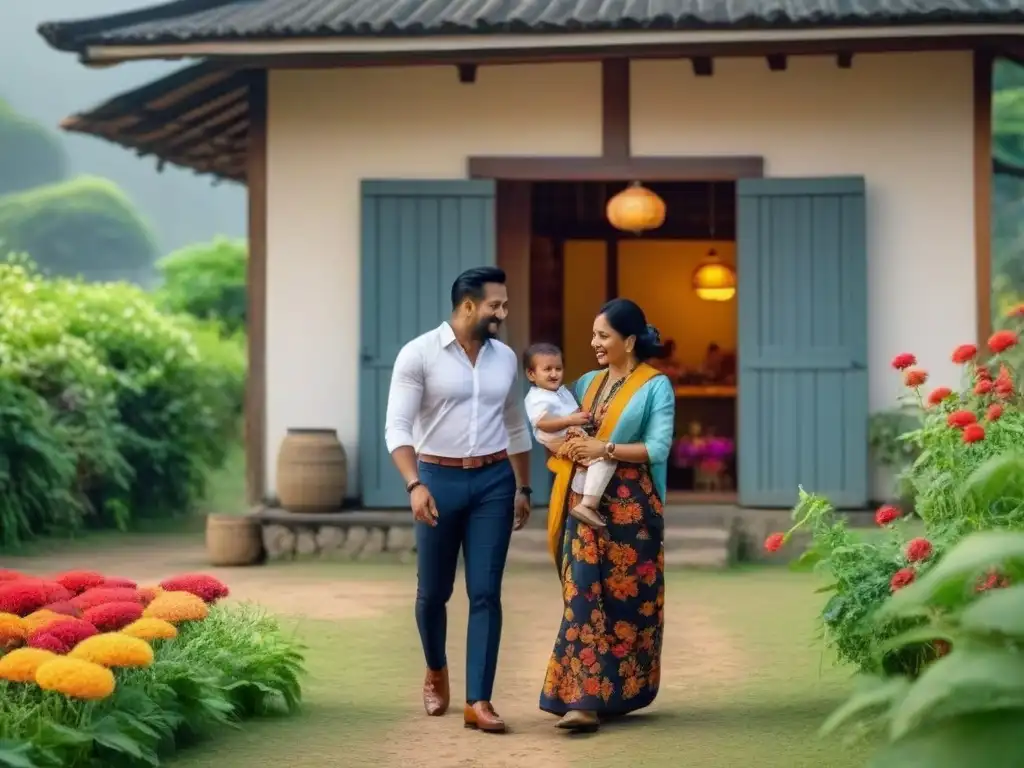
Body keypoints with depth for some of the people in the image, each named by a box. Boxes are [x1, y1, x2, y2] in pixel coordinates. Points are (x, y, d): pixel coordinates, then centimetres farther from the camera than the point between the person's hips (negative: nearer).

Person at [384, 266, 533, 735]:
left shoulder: (505, 358, 7)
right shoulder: (419, 354, -9)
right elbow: (397, 426, -13)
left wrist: (523, 488, 16)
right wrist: (414, 485, -25)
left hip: (494, 482, 3)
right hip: (439, 479, -3)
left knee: (486, 593, -3)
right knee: (433, 591, 9)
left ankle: (478, 702, 1)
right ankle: (436, 671, 37)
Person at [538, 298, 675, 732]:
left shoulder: (656, 386, -2)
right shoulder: (589, 382, 14)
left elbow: (658, 448, -10)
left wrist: (607, 449, -16)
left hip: (629, 506, -4)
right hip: (585, 504, 4)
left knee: (627, 599, 2)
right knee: (583, 595, -6)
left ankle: (620, 693, 14)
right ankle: (584, 700, -6)